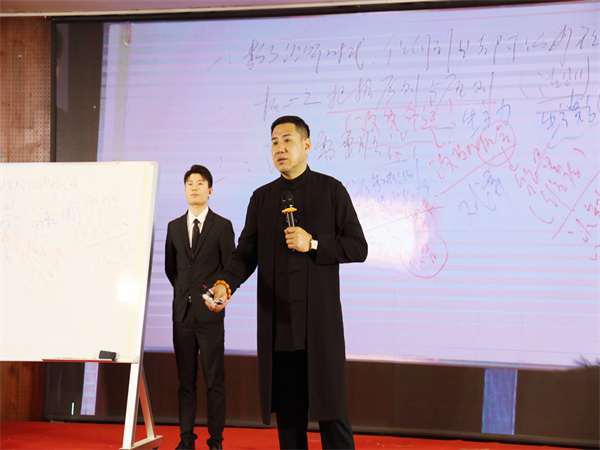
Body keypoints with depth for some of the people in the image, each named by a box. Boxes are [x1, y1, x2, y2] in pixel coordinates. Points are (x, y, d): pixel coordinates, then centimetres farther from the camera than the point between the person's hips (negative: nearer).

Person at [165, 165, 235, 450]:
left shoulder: (222, 226, 1)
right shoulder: (174, 227, 13)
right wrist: (184, 292, 12)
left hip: (210, 314, -3)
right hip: (182, 313, 3)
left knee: (214, 381, -2)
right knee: (185, 380, 6)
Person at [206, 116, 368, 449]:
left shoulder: (331, 191, 5)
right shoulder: (261, 198, 14)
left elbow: (358, 248, 1)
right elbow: (246, 252, 9)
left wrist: (313, 244, -12)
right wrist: (225, 284, -11)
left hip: (321, 320, -3)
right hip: (277, 321, 3)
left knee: (330, 409, -4)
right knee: (287, 412, 6)